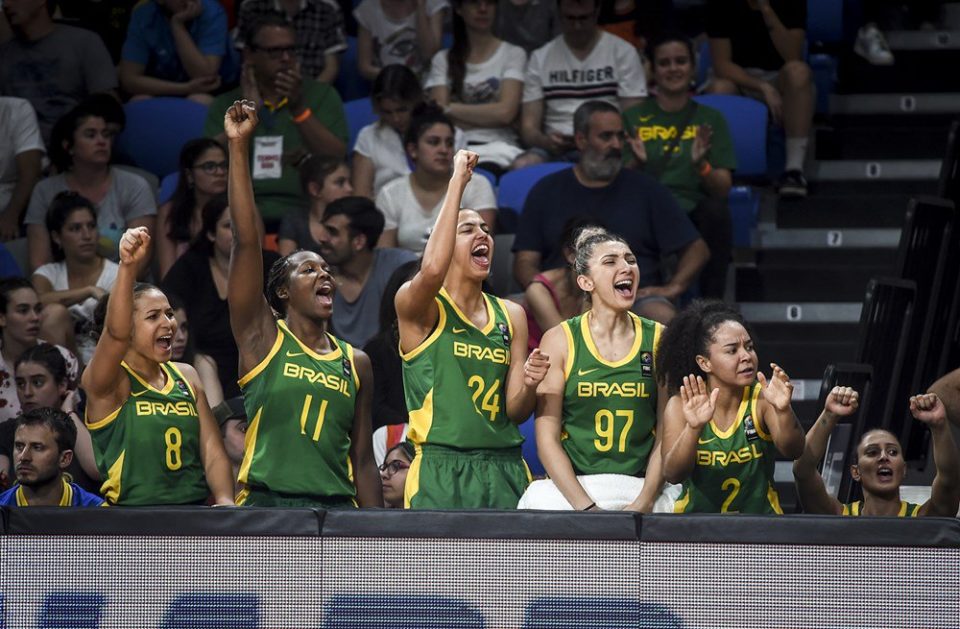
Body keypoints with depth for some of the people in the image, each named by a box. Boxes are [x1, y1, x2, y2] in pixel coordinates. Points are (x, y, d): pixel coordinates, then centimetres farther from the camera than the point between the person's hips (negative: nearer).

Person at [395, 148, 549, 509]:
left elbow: (514, 412, 13)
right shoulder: (420, 309, 0)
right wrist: (458, 181, -20)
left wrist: (529, 385, -12)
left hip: (505, 472, 5)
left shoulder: (511, 316, 15)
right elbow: (432, 270, -26)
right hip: (440, 474, -5)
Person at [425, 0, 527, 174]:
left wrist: (451, 108, 2)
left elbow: (505, 112, -2)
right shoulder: (443, 60, 19)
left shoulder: (513, 54, 14)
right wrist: (488, 116, -3)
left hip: (499, 147, -1)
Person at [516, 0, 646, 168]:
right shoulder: (540, 58, 12)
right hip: (555, 149, 2)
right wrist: (545, 141, -17)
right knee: (522, 165, -32)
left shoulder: (623, 52, 7)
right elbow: (529, 127, 7)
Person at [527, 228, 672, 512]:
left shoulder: (659, 339, 8)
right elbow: (547, 438, -1)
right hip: (572, 490, 0)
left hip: (642, 491, 0)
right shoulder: (560, 341, 4)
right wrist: (587, 508, -13)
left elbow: (667, 435, 5)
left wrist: (643, 504, -10)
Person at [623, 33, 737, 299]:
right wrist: (636, 163, -14)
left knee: (716, 211, -36)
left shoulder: (710, 119, 19)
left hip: (694, 212, 1)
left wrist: (701, 165, -14)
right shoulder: (633, 118, 19)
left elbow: (723, 189, 8)